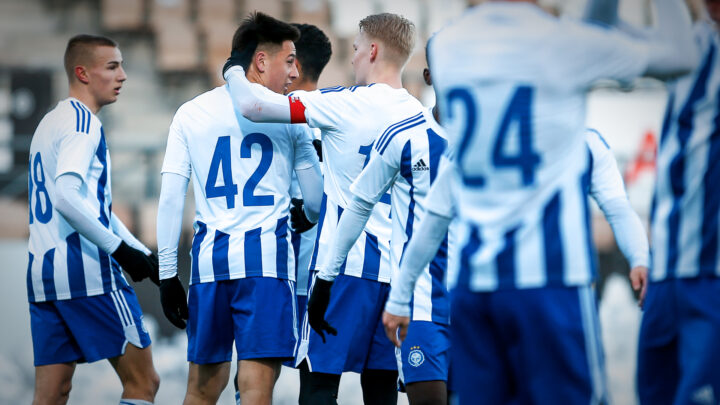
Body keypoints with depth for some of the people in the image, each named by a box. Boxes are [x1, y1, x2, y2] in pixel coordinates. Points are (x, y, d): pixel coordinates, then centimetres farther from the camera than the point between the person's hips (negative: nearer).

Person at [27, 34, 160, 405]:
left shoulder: (49, 123, 23)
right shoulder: (82, 122, -8)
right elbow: (67, 197, -22)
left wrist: (143, 254, 23)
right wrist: (121, 249, -18)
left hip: (42, 271, 9)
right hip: (86, 272, -9)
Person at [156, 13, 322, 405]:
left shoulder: (190, 114, 9)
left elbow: (170, 200, 4)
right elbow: (316, 203, 7)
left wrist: (167, 274, 8)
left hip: (209, 257, 3)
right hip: (265, 256, -3)